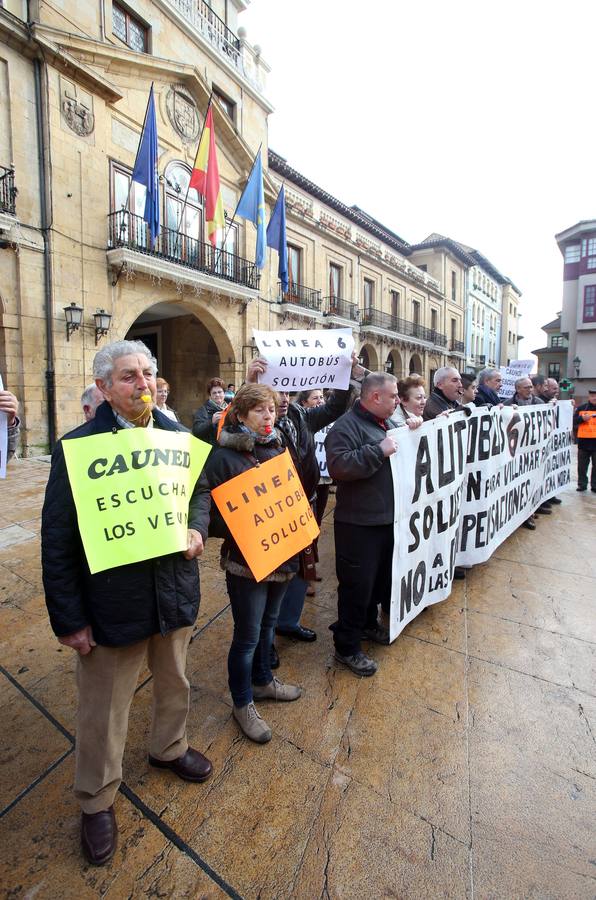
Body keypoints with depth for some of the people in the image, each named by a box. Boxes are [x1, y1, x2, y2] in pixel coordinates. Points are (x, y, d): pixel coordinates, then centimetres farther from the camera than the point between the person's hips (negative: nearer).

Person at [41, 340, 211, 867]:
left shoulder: (178, 436, -1)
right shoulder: (77, 447, -14)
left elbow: (199, 491, 10)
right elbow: (57, 539, -11)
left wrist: (197, 530, -11)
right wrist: (69, 619, -10)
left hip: (175, 591, 4)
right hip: (112, 603, -4)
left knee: (174, 684, 27)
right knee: (104, 709, 18)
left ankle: (169, 747, 57)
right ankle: (97, 800, 46)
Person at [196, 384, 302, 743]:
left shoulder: (278, 448, 5)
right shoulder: (224, 455, -15)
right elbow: (207, 500, -21)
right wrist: (238, 530, -32)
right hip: (245, 560, -6)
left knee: (268, 624, 24)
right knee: (248, 635, 8)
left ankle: (262, 680, 48)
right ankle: (243, 703, 32)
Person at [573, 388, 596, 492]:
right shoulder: (581, 408, 4)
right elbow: (573, 421, -1)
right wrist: (582, 418, -17)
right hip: (583, 441, 0)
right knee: (582, 465, 9)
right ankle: (582, 484, 20)